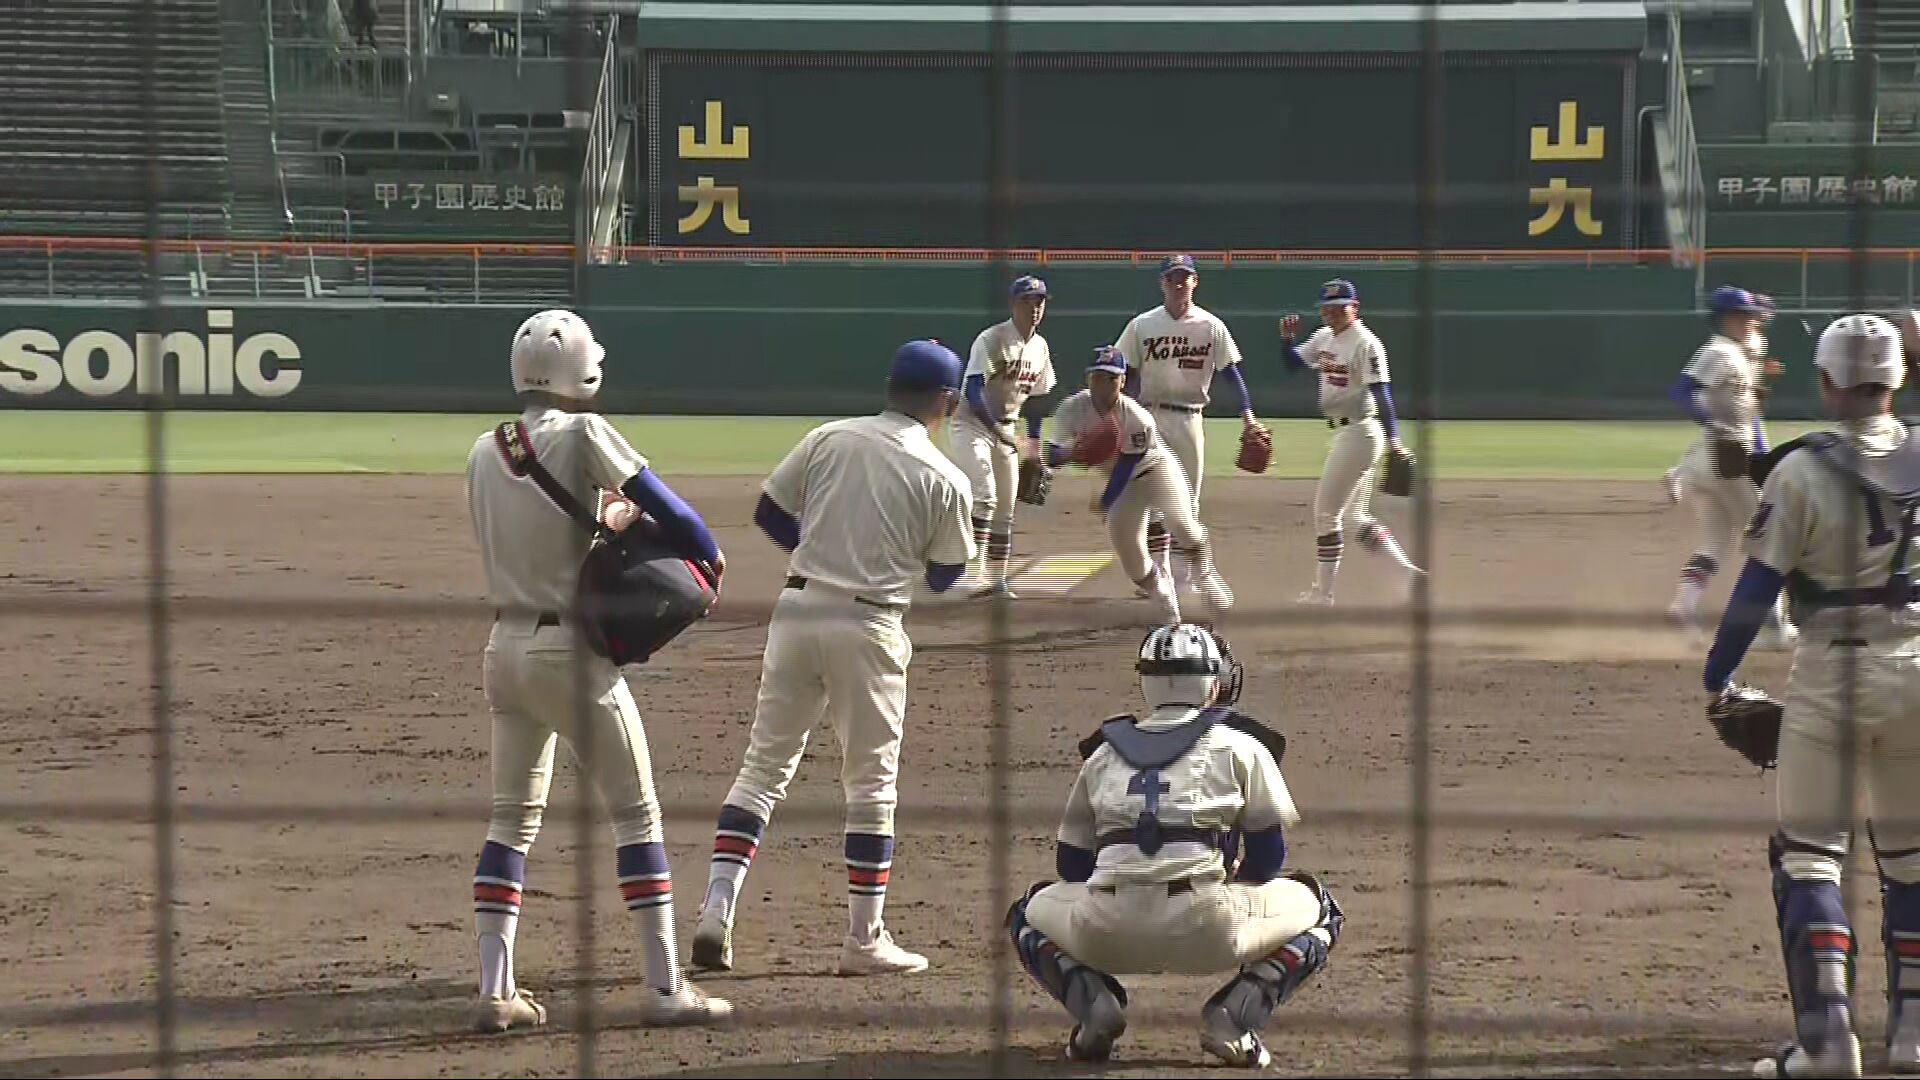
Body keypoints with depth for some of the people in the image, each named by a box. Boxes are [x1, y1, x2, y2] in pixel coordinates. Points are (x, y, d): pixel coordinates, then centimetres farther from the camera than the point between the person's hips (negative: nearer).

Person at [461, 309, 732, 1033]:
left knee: (512, 818, 12)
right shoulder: (582, 435, -13)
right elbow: (657, 499, -12)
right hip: (570, 648, -6)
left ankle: (494, 989, 6)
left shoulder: (483, 453, 6)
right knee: (636, 812, 3)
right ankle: (664, 987, 2)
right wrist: (705, 551, 4)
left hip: (505, 645, 6)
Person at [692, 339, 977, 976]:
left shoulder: (829, 439, 4)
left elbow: (768, 514, 9)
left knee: (764, 766, 9)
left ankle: (716, 912, -3)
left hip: (798, 610, 3)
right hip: (868, 625, -3)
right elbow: (944, 577, 5)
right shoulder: (944, 480, -3)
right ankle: (865, 941, 11)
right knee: (871, 785, 8)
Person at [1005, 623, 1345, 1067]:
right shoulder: (1241, 747, 12)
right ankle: (1236, 1012, 2)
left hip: (1109, 932, 2)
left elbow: (1071, 867, 23)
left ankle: (1093, 1004, 5)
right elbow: (1266, 862, 14)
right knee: (1320, 910, 25)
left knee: (1028, 913, 35)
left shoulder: (1104, 753, 20)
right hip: (1210, 931, -2)